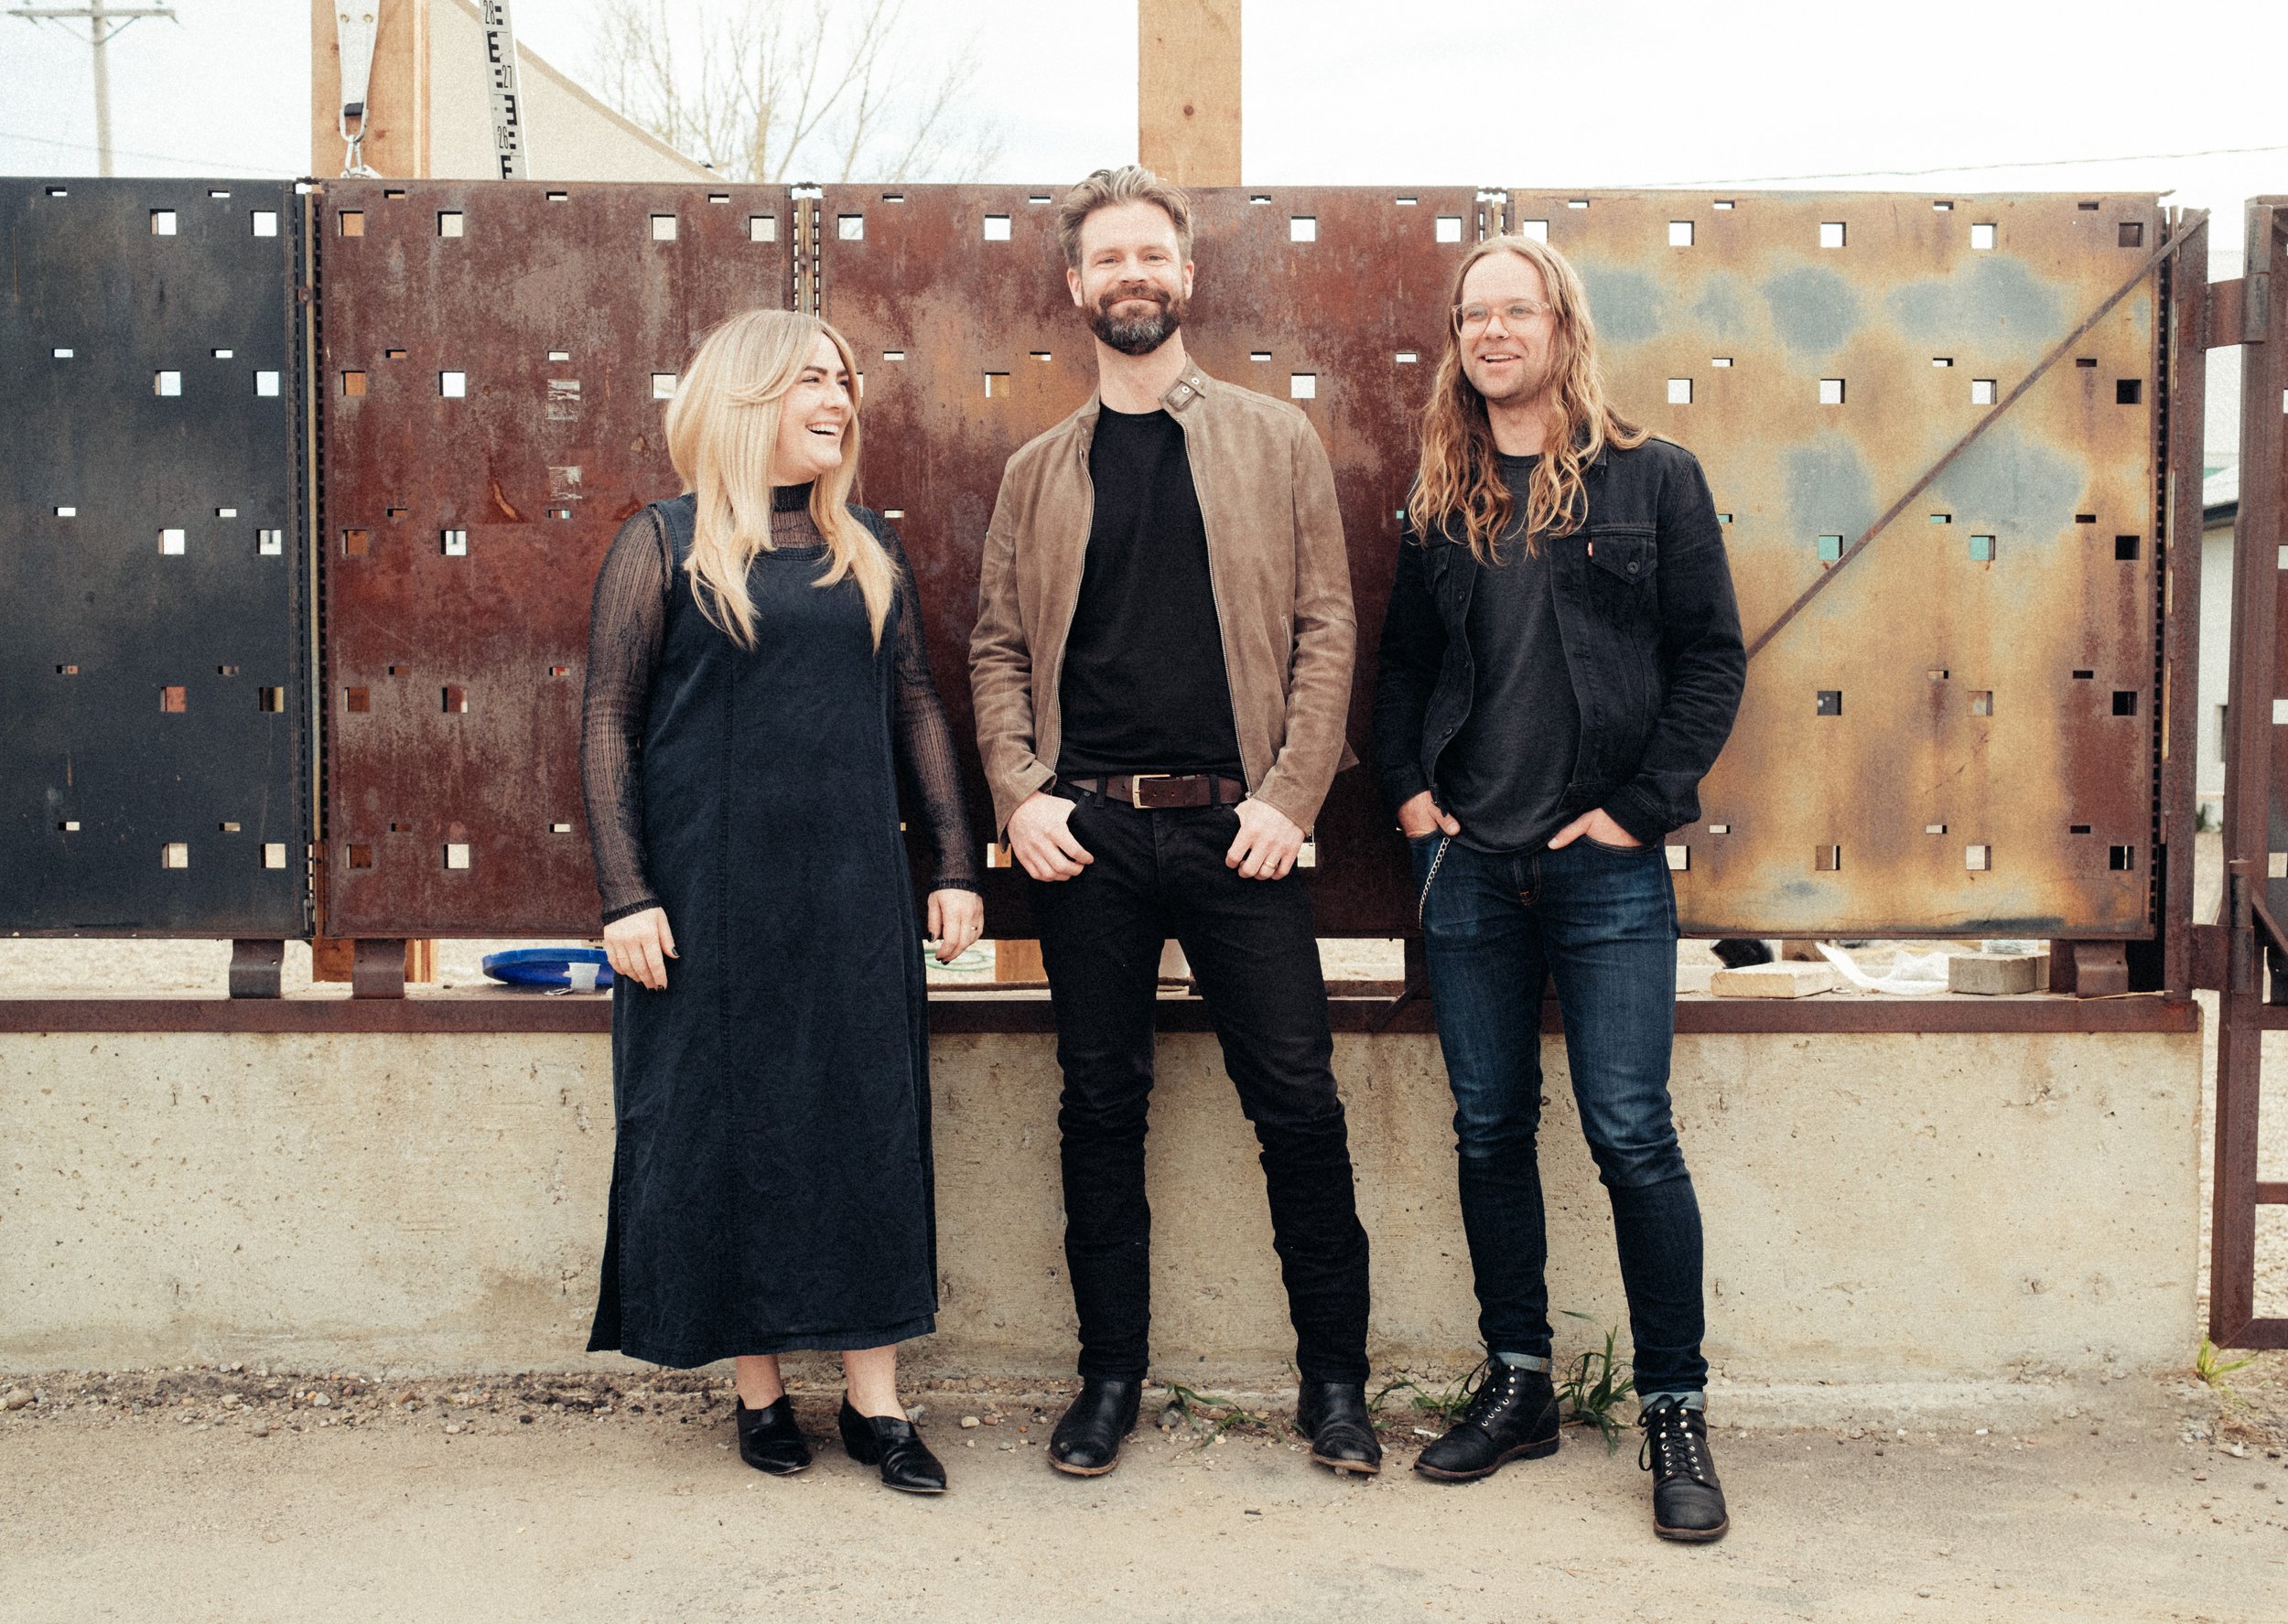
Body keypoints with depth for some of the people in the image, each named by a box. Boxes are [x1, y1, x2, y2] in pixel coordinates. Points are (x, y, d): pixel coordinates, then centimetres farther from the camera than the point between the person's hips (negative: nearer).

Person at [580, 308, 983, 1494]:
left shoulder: (869, 551, 11)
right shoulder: (664, 545, 0)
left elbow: (915, 707, 13)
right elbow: (609, 722, -3)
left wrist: (955, 864, 6)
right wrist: (624, 894, -10)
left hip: (853, 894, 3)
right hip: (710, 896, -3)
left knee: (870, 1130, 3)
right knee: (725, 1132, 4)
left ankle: (875, 1402, 12)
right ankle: (760, 1391, 19)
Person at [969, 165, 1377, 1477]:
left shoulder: (1276, 442, 7)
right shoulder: (1041, 471, 12)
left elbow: (1326, 627, 2)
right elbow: (1000, 649, 12)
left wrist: (1290, 794, -8)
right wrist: (1020, 797, -3)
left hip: (1234, 828, -1)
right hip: (1089, 832, 2)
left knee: (1299, 1106, 0)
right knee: (1101, 1108, 8)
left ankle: (1336, 1380, 16)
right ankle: (1110, 1377, 21)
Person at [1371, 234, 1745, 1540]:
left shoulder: (1653, 479, 1)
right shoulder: (1442, 500, 11)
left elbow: (1713, 656, -1)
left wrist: (1643, 804, -7)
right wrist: (1407, 787, 3)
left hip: (1605, 862, -3)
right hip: (1467, 859, 4)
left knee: (1633, 1136, -3)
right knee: (1491, 1127, 9)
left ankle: (1676, 1409, 9)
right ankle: (1518, 1383, 23)